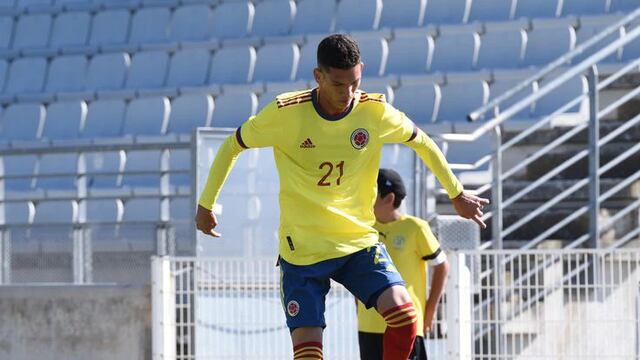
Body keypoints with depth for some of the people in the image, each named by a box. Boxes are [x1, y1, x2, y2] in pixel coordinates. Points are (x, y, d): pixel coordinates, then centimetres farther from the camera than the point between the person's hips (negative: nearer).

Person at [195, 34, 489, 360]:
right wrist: (206, 204, 9)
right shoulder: (285, 113, -13)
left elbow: (420, 141, 14)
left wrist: (457, 194, 21)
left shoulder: (375, 112, -6)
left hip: (360, 242, 2)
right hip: (301, 250, -2)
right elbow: (233, 146, 3)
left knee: (404, 316, -20)